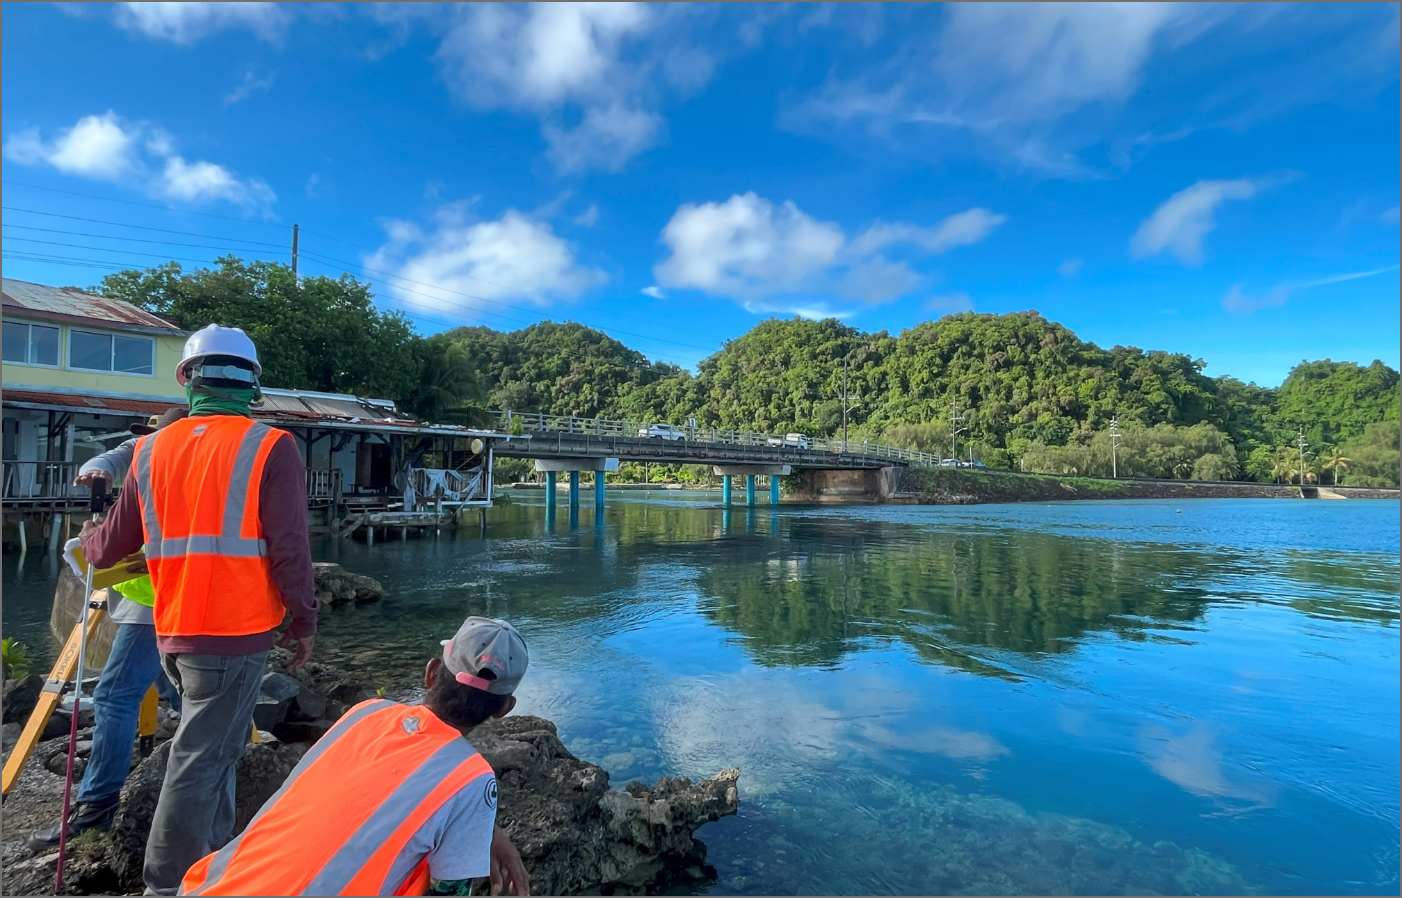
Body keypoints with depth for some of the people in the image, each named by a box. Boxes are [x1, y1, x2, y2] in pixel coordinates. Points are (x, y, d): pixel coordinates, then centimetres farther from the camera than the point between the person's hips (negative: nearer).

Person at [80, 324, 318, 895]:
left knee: (210, 749, 22)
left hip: (172, 634, 6)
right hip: (235, 635, -6)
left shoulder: (152, 449, 5)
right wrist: (304, 621, -3)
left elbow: (111, 548, 13)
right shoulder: (269, 447, -11)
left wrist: (88, 539, 36)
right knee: (199, 765, 3)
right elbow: (289, 548, -15)